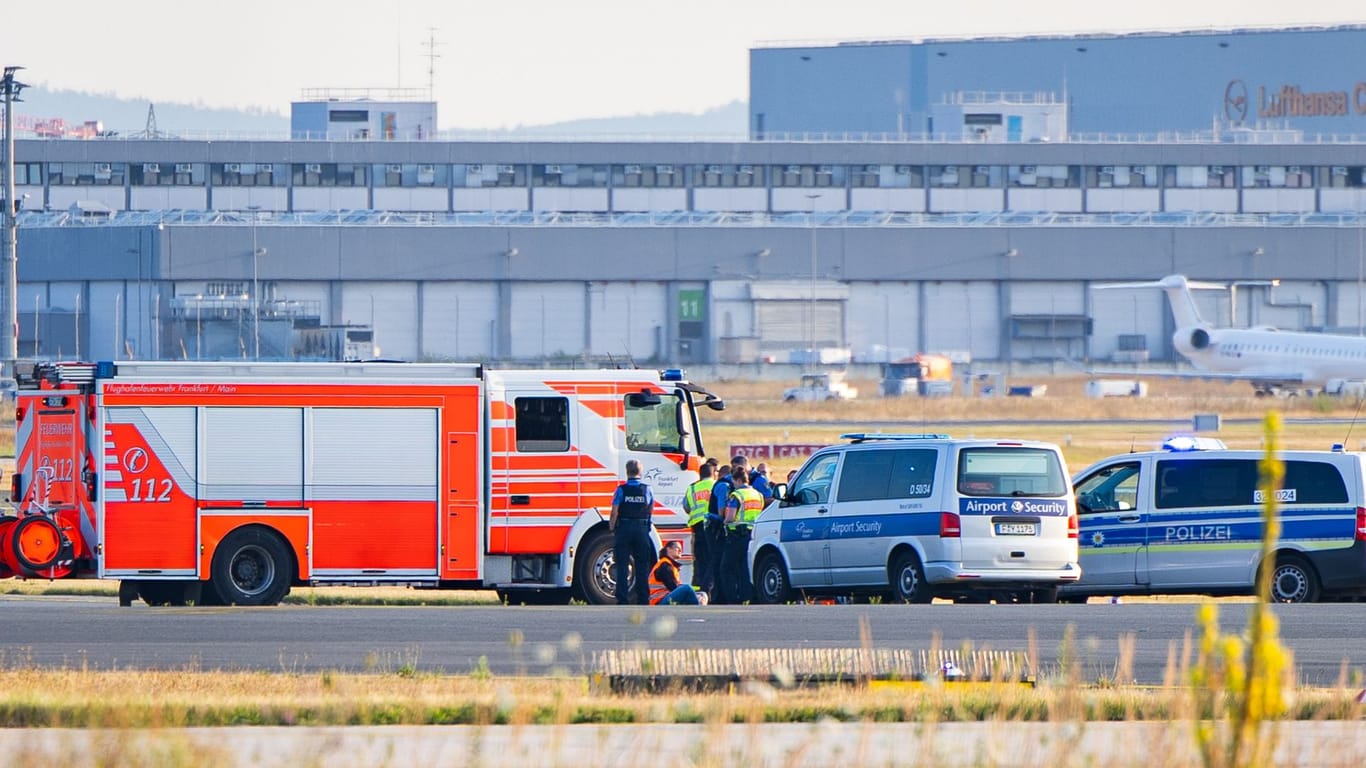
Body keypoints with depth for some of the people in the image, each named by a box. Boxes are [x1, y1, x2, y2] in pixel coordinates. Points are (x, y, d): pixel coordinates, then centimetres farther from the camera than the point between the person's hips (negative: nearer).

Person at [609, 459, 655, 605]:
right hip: (642, 530, 3)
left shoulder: (622, 490, -8)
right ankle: (643, 600, 8)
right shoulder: (647, 490, 0)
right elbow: (651, 510, 11)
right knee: (642, 566, 8)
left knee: (622, 566, 0)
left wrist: (612, 528, 2)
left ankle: (622, 599, -5)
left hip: (624, 529, -2)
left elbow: (615, 512, -9)